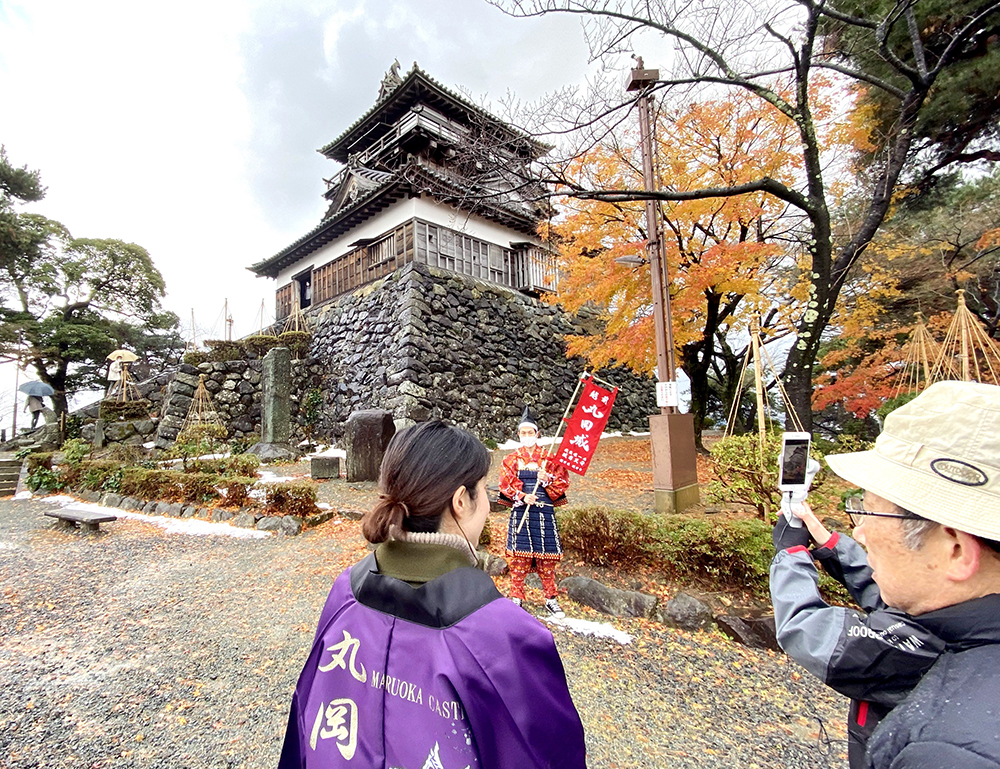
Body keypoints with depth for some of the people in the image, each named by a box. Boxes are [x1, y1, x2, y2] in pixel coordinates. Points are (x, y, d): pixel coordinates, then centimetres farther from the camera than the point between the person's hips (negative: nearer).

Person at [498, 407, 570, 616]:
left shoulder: (549, 459, 7)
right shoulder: (511, 459, 7)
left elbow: (562, 482, 6)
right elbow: (507, 484, -1)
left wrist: (547, 480, -13)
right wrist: (522, 497, -16)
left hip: (544, 512, 1)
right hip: (520, 512, 0)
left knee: (547, 556, 5)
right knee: (518, 556, 0)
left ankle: (551, 599, 19)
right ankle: (516, 597, 14)